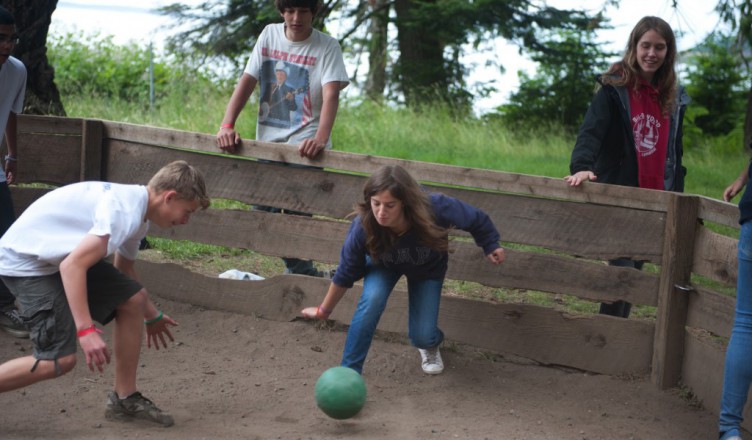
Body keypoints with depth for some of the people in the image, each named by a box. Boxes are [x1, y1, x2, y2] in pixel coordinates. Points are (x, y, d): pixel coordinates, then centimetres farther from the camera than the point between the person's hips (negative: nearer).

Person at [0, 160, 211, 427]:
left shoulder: (138, 213, 6)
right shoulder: (124, 210, -26)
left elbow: (124, 268, 26)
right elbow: (73, 266, -35)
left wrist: (152, 315, 38)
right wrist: (86, 330, -37)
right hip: (24, 262, -10)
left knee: (132, 300, 5)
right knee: (61, 360, -16)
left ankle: (124, 399, 13)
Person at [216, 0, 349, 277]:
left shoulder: (327, 47, -6)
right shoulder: (270, 35, 7)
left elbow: (331, 95, -19)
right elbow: (247, 81, 3)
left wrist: (320, 138, -36)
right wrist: (227, 125, -11)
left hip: (304, 144, -5)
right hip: (268, 141, 5)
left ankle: (300, 272, -6)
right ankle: (304, 273, 18)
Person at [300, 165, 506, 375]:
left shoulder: (435, 209, -42)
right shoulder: (363, 227, -38)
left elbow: (476, 219, -20)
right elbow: (345, 274, -19)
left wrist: (490, 246, -8)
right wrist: (324, 310, -8)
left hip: (428, 268, 0)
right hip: (383, 264, 0)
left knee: (422, 336, -8)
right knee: (372, 300, -31)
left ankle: (430, 346, 33)